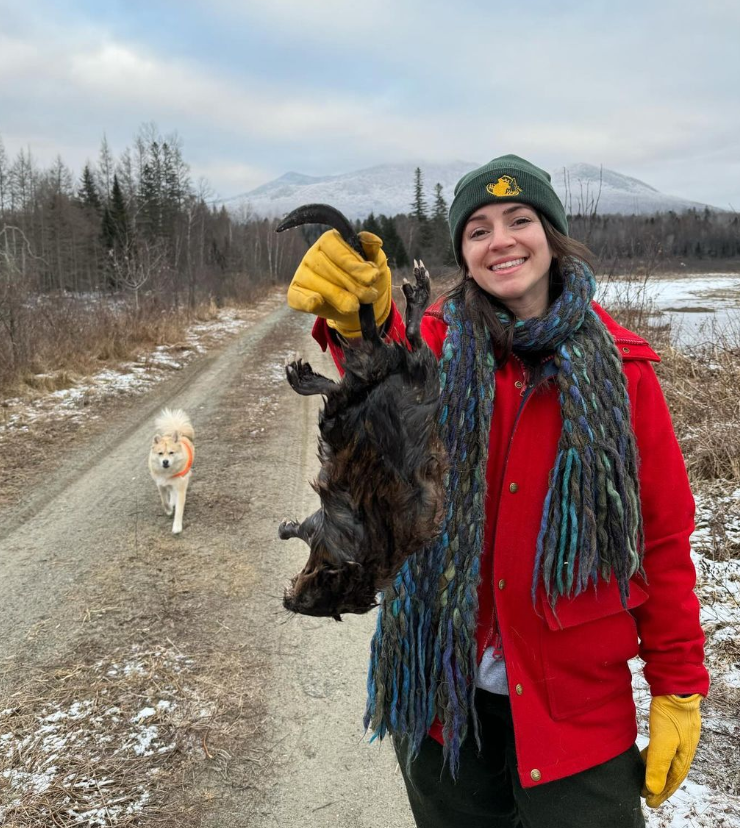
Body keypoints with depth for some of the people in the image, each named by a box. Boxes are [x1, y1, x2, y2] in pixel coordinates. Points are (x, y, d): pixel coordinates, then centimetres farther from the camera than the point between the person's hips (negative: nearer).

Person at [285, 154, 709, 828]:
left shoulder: (618, 366, -5)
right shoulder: (442, 342, -5)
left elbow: (664, 533, -2)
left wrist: (678, 691, -2)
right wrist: (363, 321, -51)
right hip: (440, 683, 1)